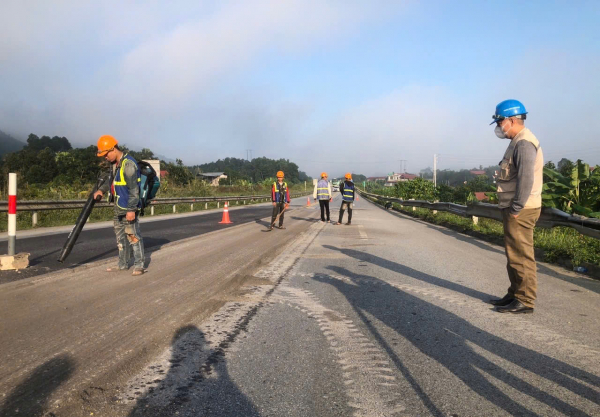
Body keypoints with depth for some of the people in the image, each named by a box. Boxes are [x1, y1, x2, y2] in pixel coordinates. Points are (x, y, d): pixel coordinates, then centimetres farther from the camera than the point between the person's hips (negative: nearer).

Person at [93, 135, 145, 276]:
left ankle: (139, 265, 1)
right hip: (119, 209, 10)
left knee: (133, 236, -6)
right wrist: (101, 190, 16)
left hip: (129, 209, -10)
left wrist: (131, 209, -24)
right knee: (121, 237, 15)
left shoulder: (128, 164, -18)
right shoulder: (115, 164, 12)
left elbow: (134, 189, -22)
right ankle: (123, 264, 26)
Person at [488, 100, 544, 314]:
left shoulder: (524, 143, -15)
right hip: (514, 209, 10)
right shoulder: (518, 142, 17)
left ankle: (525, 300, 4)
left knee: (521, 256, -4)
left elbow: (526, 179, -23)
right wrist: (512, 208, 16)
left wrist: (516, 209, -21)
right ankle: (515, 294, 26)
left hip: (520, 211, -10)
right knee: (515, 255, 16)